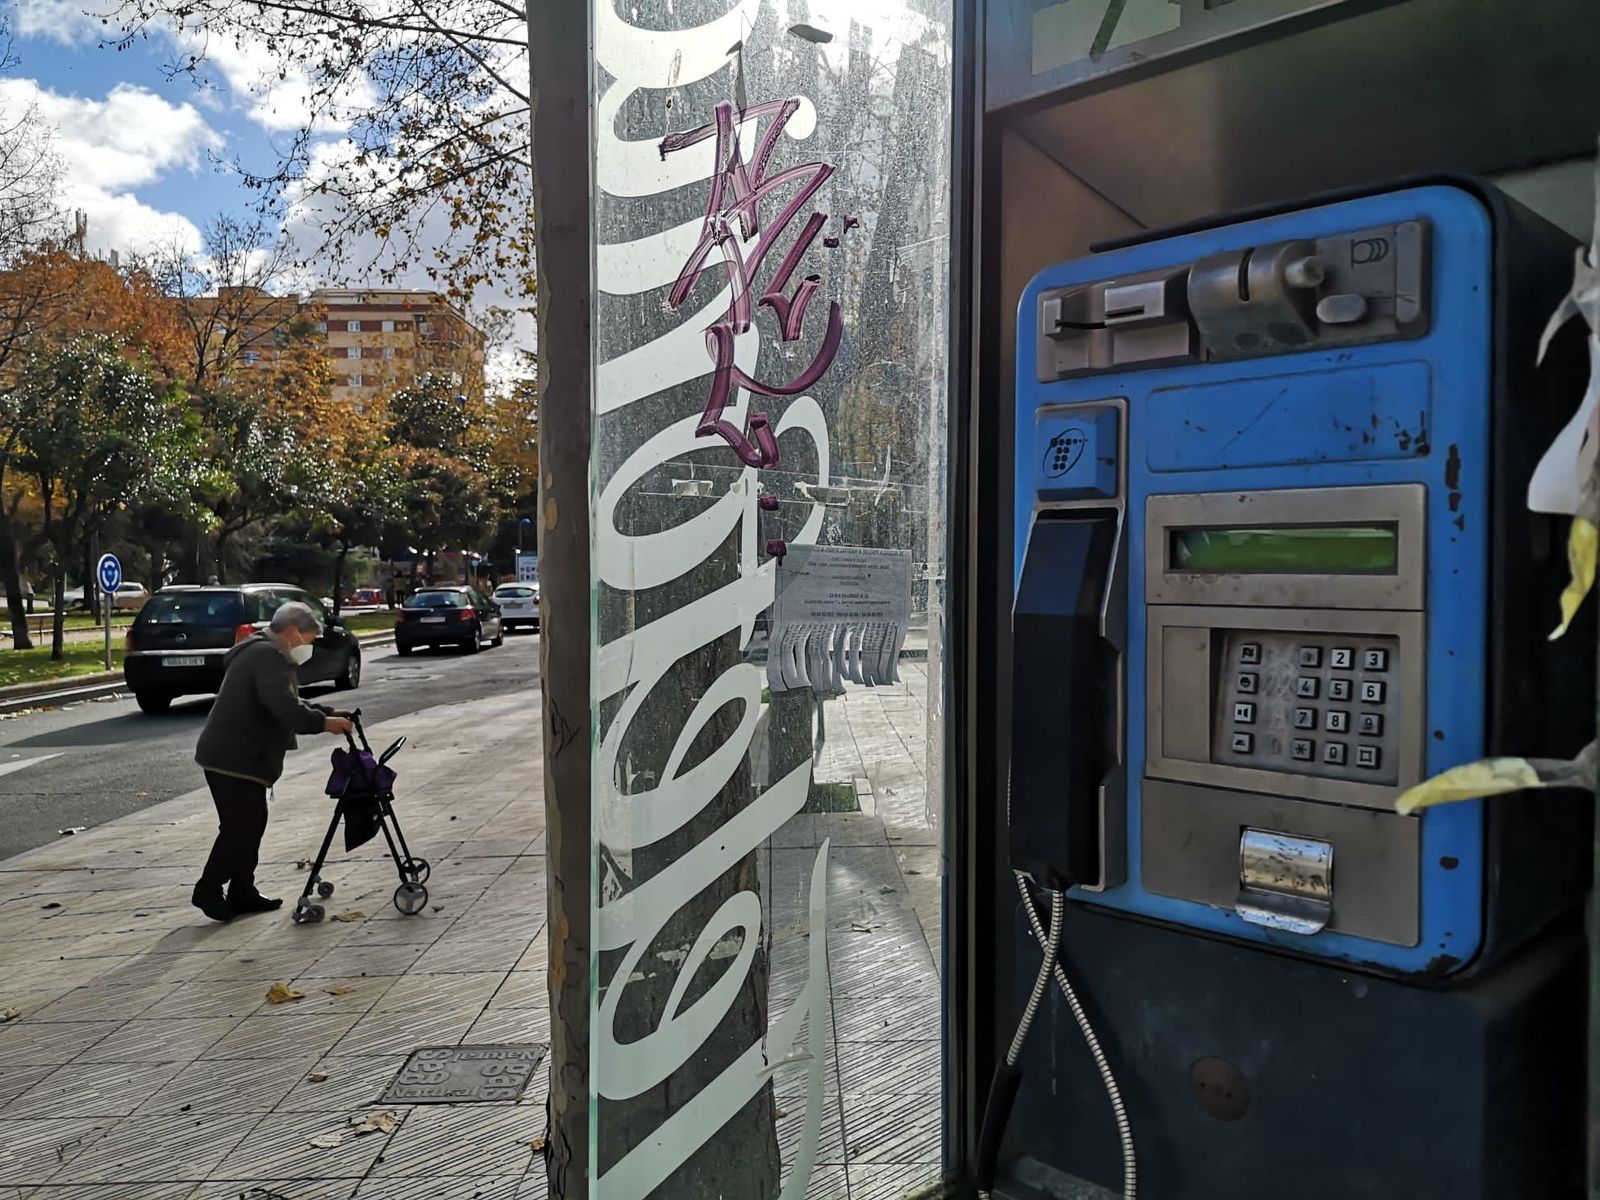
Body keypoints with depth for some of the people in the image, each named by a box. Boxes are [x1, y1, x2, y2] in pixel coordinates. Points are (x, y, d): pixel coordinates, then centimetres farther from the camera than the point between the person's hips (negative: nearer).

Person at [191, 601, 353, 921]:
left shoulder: (267, 654, 20)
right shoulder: (267, 655, -16)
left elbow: (288, 704, 22)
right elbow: (282, 703, -32)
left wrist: (327, 717, 10)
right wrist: (322, 722, -31)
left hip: (242, 756, 11)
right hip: (232, 759, -11)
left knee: (250, 824, 14)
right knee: (240, 827, -6)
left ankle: (242, 893, 21)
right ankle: (208, 889, 4)